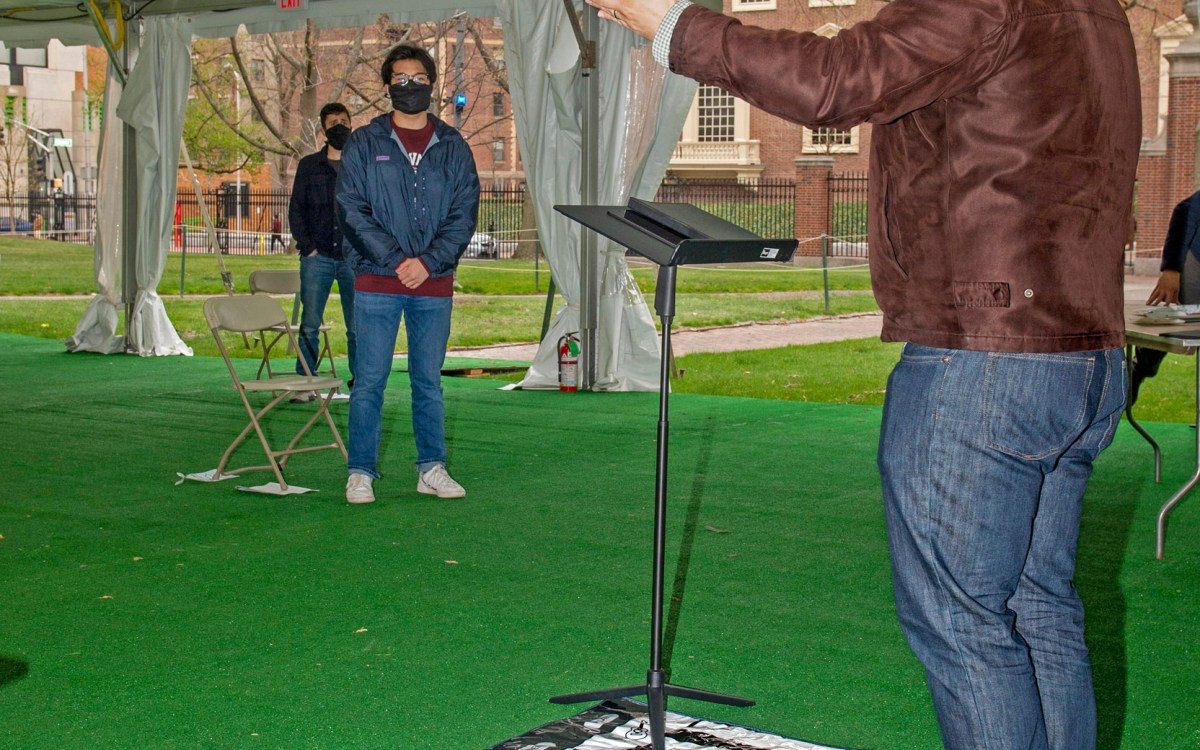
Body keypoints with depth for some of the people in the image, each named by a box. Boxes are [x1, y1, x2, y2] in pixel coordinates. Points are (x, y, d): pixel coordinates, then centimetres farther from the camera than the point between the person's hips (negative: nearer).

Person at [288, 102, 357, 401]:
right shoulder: (309, 166, 10)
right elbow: (295, 210, 10)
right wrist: (307, 247, -1)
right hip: (318, 257, 1)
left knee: (357, 326, 1)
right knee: (309, 324, -1)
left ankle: (359, 382, 10)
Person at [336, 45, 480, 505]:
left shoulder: (453, 148, 8)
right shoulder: (364, 144, 4)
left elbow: (464, 215, 4)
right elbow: (352, 211, -3)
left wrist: (428, 262, -10)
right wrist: (396, 259, -13)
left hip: (435, 285, 2)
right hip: (376, 282, -2)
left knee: (429, 381, 9)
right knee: (370, 381, 0)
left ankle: (432, 469, 16)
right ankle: (360, 473, 7)